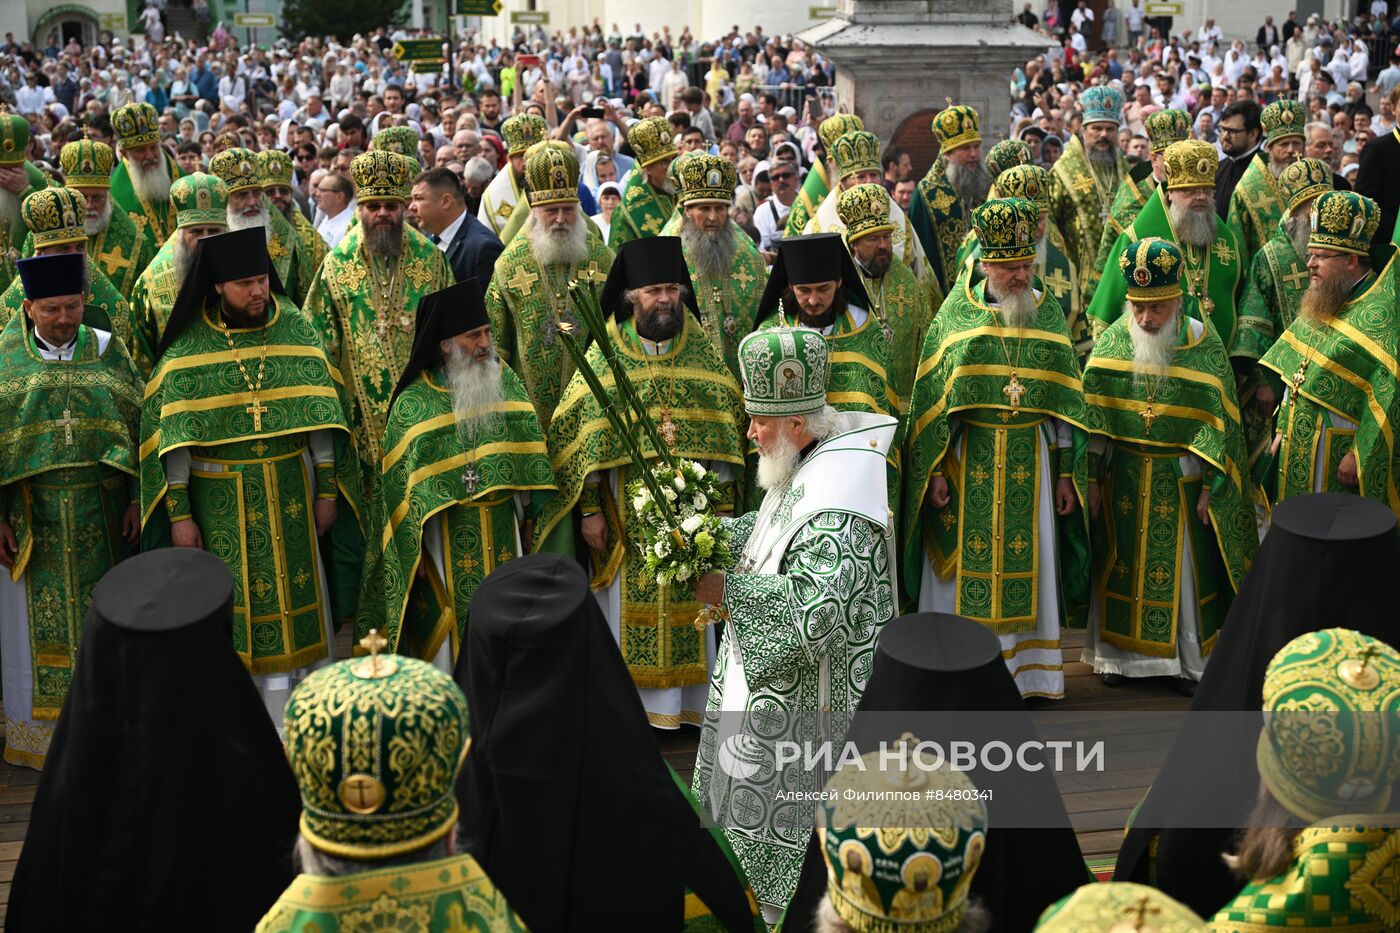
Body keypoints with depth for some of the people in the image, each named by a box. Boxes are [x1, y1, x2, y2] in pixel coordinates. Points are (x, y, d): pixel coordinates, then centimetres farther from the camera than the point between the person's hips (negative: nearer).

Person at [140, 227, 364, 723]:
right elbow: (169, 436, -6)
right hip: (217, 496, -1)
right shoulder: (186, 348, -7)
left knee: (291, 600, 8)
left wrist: (327, 491, 0)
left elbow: (321, 416, 1)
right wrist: (179, 514, -8)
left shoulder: (296, 331, -2)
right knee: (232, 610, 6)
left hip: (289, 492, 2)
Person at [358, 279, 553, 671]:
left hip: (503, 531, 4)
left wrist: (527, 516, 7)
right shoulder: (414, 402, -10)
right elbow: (402, 485, -9)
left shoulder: (506, 381, 2)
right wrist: (414, 549, -10)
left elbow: (527, 452, 8)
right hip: (447, 537, -4)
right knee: (449, 629, 3)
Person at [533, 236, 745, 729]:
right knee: (629, 606, 2)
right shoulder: (605, 355, -1)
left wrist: (722, 505, 3)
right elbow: (578, 435, -2)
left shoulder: (703, 352, 5)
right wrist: (589, 509, -6)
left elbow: (724, 431, 7)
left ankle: (685, 703, 19)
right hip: (627, 512, -2)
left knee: (688, 608, 6)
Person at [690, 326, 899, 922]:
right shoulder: (806, 463, 3)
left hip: (810, 698, -10)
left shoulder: (838, 502, -29)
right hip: (780, 674, 10)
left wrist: (727, 593, -24)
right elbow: (771, 532, 18)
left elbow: (815, 609, -34)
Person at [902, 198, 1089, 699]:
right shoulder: (955, 312, -1)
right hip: (968, 461, -2)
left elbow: (1064, 401, 7)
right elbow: (932, 397, -1)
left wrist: (1065, 472, 4)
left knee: (1030, 561, 7)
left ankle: (1031, 669, 19)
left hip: (1032, 460, 2)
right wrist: (935, 471, -7)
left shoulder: (1048, 312, 5)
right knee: (966, 562, 1)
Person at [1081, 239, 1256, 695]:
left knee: (1183, 566, 7)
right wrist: (1091, 478, -3)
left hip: (1180, 479, -2)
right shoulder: (1112, 340, -4)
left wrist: (1209, 487, -9)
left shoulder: (1204, 346, -10)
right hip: (1124, 477, 2)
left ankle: (1188, 658, 21)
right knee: (1122, 564, 10)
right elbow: (1092, 414, -1)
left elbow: (1219, 419, -7)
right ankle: (1121, 652, 24)